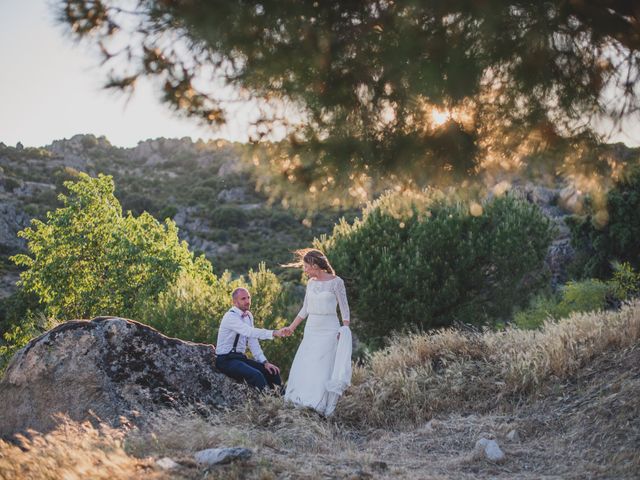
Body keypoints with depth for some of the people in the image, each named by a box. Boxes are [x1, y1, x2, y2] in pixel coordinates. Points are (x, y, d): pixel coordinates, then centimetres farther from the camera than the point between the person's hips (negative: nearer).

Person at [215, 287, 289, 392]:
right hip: (226, 360, -9)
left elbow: (253, 342, 11)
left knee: (273, 371, -2)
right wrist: (274, 333, -41)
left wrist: (265, 362, 0)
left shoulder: (248, 316, 10)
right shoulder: (230, 316, -17)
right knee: (256, 375, -31)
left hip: (240, 358, 9)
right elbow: (250, 332, -33)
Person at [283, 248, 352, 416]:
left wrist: (345, 332, -12)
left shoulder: (336, 282, -8)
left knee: (323, 369, -5)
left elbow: (345, 309, -6)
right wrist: (291, 327, 16)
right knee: (303, 368, 3)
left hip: (329, 330, -6)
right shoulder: (311, 283, 9)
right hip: (311, 330, 6)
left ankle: (322, 408, 3)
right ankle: (302, 403, 11)